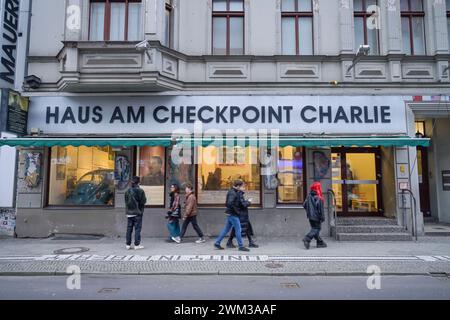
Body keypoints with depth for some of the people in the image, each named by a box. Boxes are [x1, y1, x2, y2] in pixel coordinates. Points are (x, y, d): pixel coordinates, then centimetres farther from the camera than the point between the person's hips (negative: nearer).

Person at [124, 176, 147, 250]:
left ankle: (128, 245, 15)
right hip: (137, 213, -5)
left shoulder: (127, 191, 3)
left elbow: (126, 201, 9)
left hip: (129, 213, 5)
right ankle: (137, 245, 3)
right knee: (137, 228, 2)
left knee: (129, 229, 10)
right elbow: (143, 201, -10)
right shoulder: (140, 191, -12)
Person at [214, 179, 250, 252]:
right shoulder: (232, 193, -18)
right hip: (233, 214, -10)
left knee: (226, 229, 14)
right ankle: (241, 246, 8)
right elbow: (230, 203, -28)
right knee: (238, 230, -1)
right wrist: (237, 211, -20)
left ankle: (217, 243, 19)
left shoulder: (234, 192, 13)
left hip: (230, 214, 10)